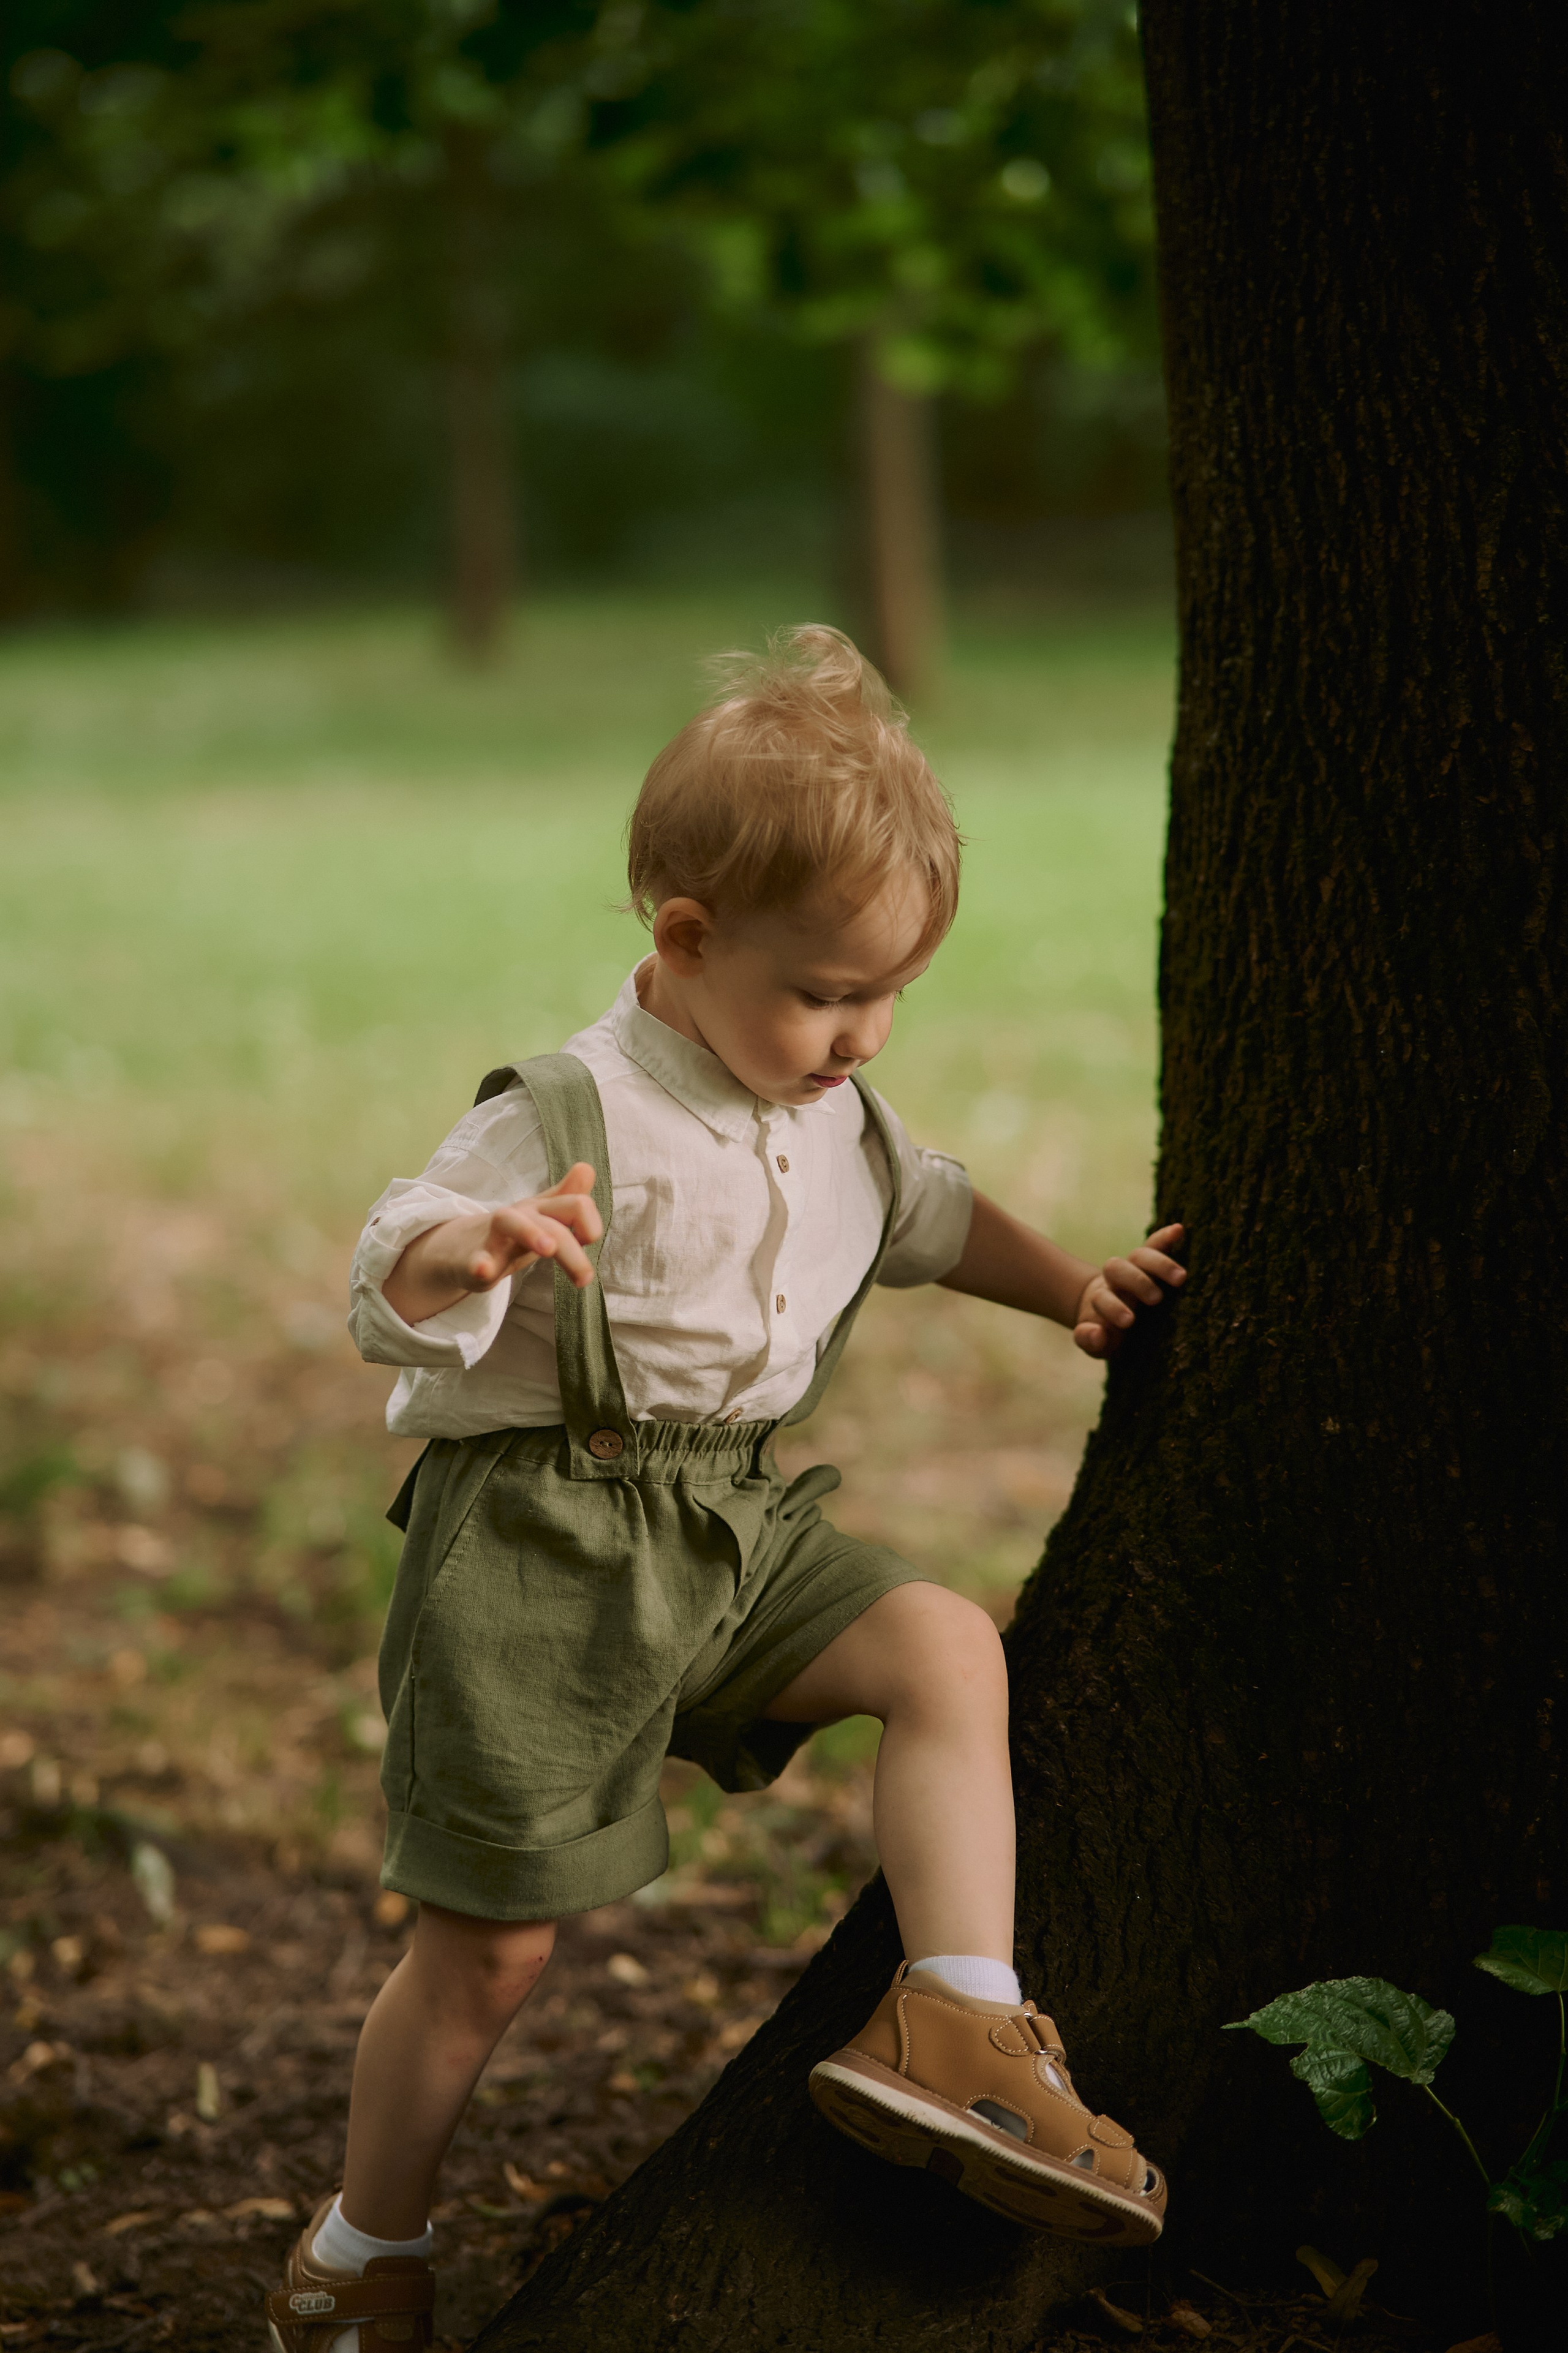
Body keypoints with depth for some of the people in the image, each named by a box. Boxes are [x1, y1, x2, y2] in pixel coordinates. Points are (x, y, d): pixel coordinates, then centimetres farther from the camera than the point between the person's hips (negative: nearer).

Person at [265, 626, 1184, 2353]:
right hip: (540, 1547, -7)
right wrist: (467, 1256, -44)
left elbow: (920, 1208, 29)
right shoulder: (571, 1119, -17)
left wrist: (1069, 1286, 21)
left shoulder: (833, 1112, 7)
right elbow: (384, 1295, -22)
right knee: (493, 1941, 0)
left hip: (735, 1529, 7)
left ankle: (959, 2030, -18)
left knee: (949, 1649, -18)